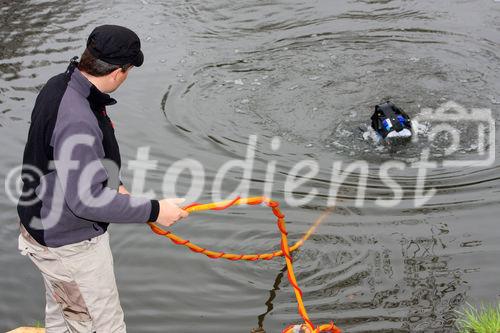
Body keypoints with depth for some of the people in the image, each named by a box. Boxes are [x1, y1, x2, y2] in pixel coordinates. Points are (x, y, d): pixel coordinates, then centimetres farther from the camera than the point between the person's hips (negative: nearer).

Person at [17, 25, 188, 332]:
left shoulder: (59, 86, -3)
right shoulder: (77, 120, -34)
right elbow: (87, 200, -33)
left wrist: (111, 186, 17)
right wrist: (154, 210, -26)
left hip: (45, 229, 10)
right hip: (73, 247, -10)